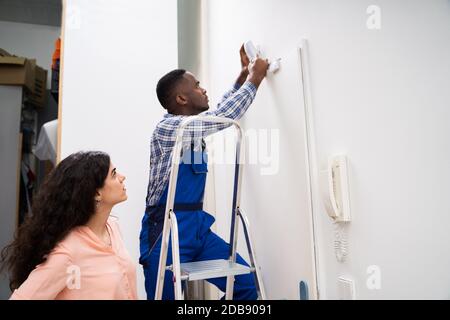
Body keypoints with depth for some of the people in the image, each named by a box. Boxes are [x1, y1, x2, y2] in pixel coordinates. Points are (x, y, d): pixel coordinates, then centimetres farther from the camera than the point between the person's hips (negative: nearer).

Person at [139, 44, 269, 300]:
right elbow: (223, 116, -17)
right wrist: (255, 78, -5)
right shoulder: (168, 127, -14)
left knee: (246, 283, 3)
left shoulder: (193, 126, 11)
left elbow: (220, 113, 27)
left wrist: (244, 75, 26)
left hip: (197, 225, 8)